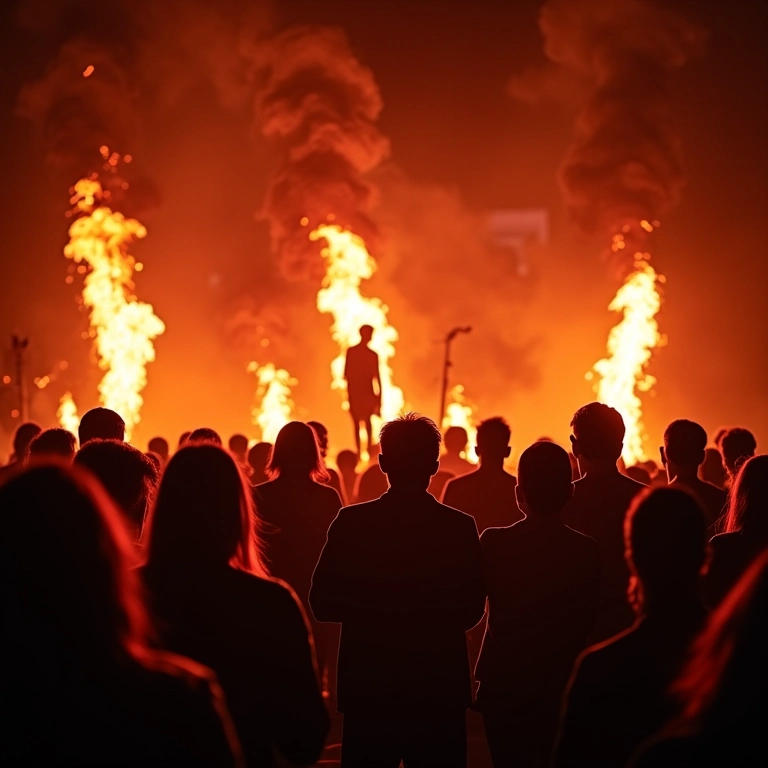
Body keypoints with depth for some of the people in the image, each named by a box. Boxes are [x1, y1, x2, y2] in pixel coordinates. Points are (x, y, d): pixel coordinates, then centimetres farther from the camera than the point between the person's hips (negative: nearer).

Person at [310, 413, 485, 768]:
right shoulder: (460, 527, -7)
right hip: (440, 687, 0)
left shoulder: (351, 522, -8)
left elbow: (323, 604, -4)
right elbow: (471, 609, -2)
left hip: (368, 686, 0)